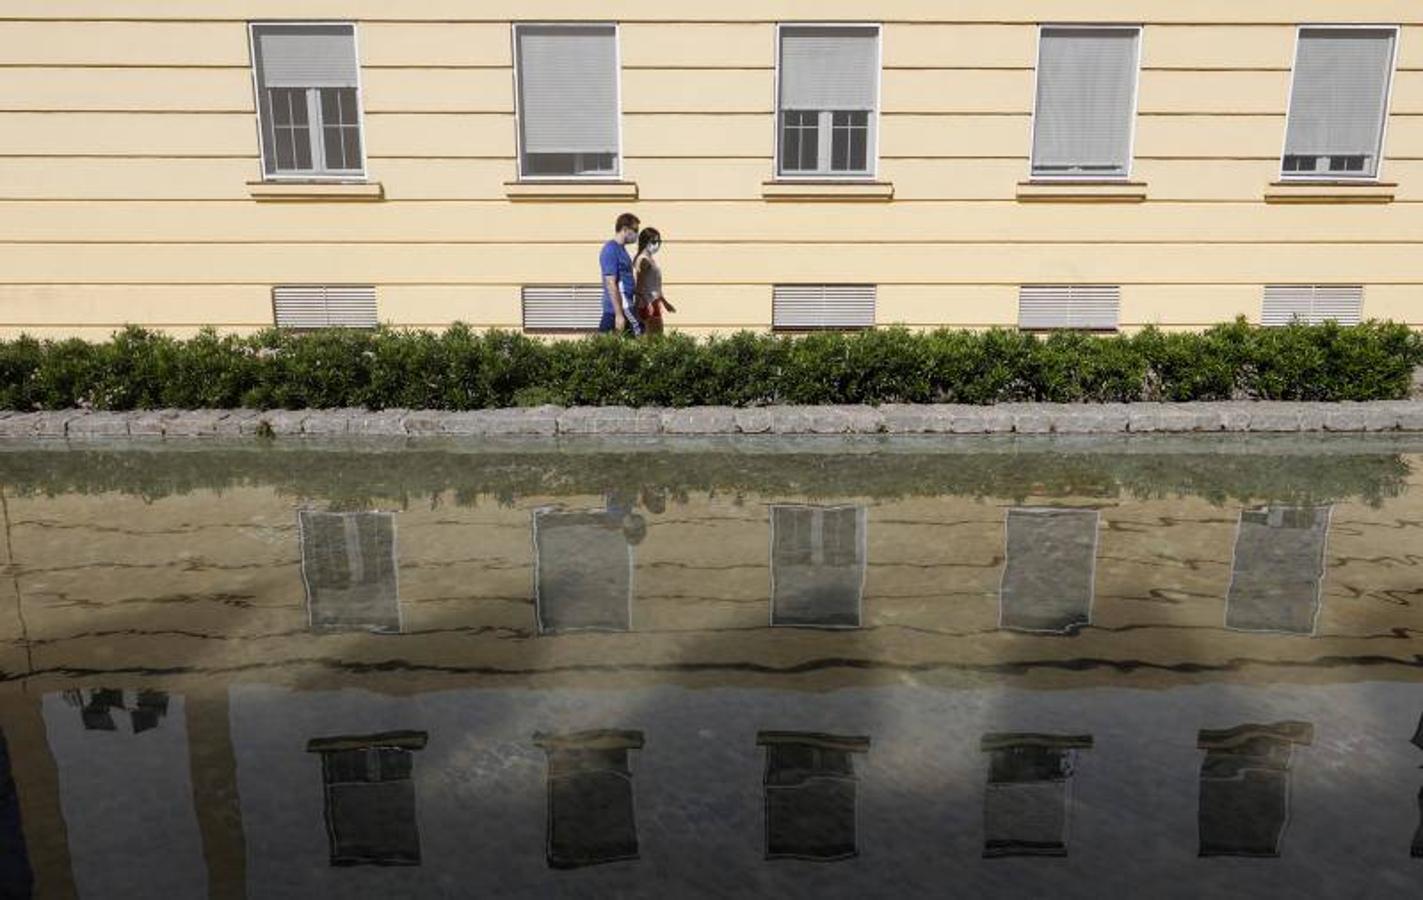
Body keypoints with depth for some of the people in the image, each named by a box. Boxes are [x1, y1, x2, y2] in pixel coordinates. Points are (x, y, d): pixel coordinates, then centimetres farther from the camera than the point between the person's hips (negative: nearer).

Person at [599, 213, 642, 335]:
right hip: (620, 308, -9)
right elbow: (611, 284, -20)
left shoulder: (621, 249, 15)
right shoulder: (611, 250, -14)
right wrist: (619, 314, -23)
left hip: (625, 306, 9)